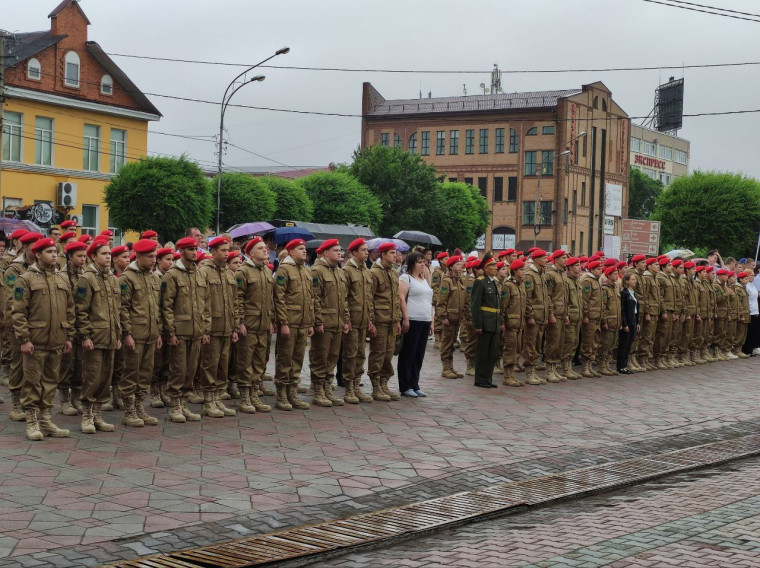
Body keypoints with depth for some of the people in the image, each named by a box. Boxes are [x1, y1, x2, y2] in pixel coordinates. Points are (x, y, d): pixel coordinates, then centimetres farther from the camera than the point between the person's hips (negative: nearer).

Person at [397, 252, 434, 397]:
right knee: (408, 355, -2)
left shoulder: (424, 280, 20)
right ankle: (405, 387, 4)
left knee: (419, 355, 9)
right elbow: (401, 298, -12)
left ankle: (415, 385, 17)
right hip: (412, 321, -7)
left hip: (425, 321, 7)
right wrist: (405, 319, -18)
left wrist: (431, 320, 15)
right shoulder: (405, 278, -4)